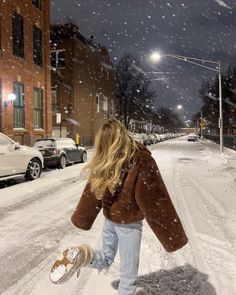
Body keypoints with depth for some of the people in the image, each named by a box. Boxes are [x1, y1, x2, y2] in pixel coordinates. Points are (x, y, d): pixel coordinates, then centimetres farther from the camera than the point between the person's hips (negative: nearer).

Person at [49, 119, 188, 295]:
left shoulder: (104, 163, -13)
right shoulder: (142, 162, -25)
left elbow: (93, 192, 0)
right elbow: (155, 201, -21)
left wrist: (82, 219, 17)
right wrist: (172, 236, -10)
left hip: (110, 219, 4)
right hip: (130, 224, -3)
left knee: (105, 259, 25)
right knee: (129, 272, 14)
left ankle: (82, 255, -4)